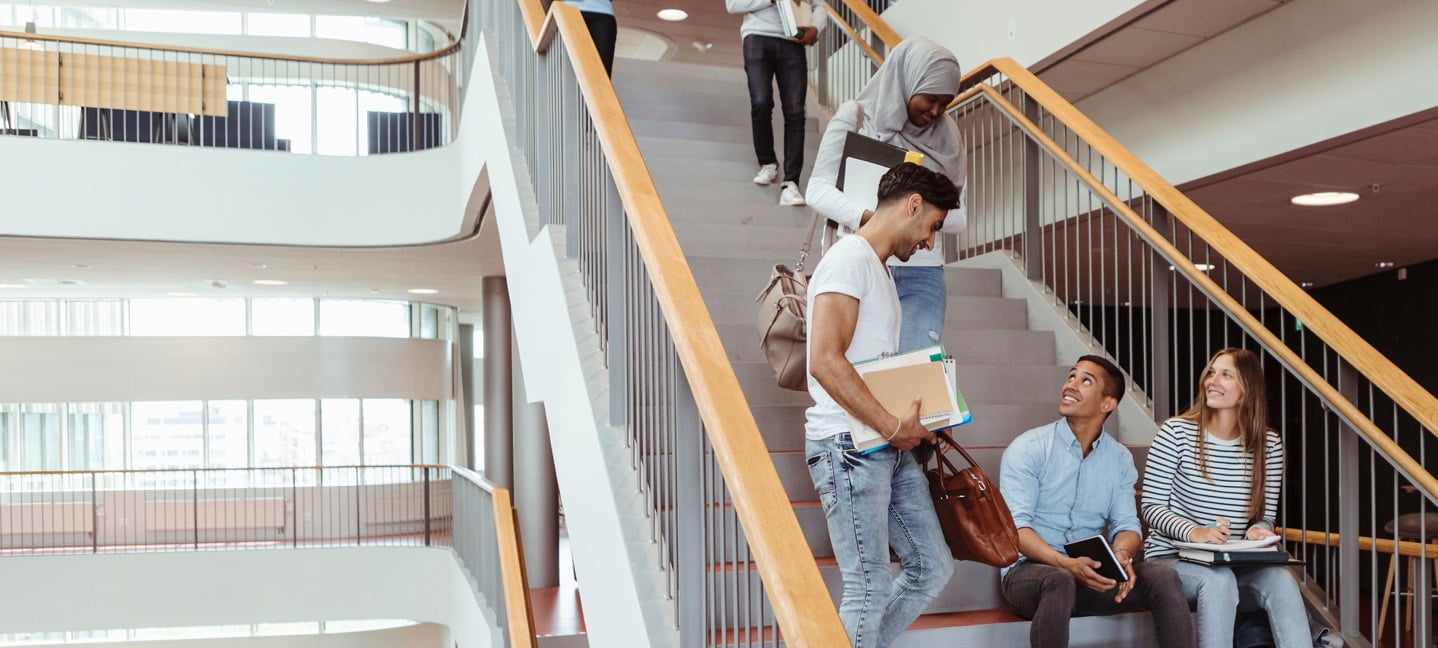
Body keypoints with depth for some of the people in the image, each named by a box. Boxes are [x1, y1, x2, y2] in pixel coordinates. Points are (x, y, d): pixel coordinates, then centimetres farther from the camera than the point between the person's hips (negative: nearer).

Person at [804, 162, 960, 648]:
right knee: (871, 587, -6)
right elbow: (825, 361, -21)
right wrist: (893, 426, -17)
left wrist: (915, 423, 9)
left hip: (888, 446, 10)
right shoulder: (850, 258, -10)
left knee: (932, 568, 12)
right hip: (849, 445, -10)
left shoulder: (879, 269, 21)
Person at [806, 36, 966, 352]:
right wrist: (871, 218, -23)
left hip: (922, 274, 2)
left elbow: (959, 217, 9)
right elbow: (818, 189, -7)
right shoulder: (854, 117, 2)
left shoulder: (946, 134, 11)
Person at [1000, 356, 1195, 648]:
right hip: (1030, 569, -4)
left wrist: (1122, 555, -19)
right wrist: (1067, 564, -30)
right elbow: (1016, 527, -15)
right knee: (1059, 581, -37)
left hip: (1089, 572, 4)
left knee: (1163, 577, -19)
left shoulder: (1120, 458, 8)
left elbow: (1126, 523, 5)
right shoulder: (1027, 449, -8)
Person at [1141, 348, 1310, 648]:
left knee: (1281, 580, -28)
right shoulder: (1176, 432, -6)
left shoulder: (1269, 445, 4)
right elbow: (1151, 506, -7)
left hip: (1236, 564, 3)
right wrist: (1194, 533, -25)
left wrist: (1258, 530, -15)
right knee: (1218, 579, -35)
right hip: (1173, 558, -3)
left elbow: (1267, 514, 10)